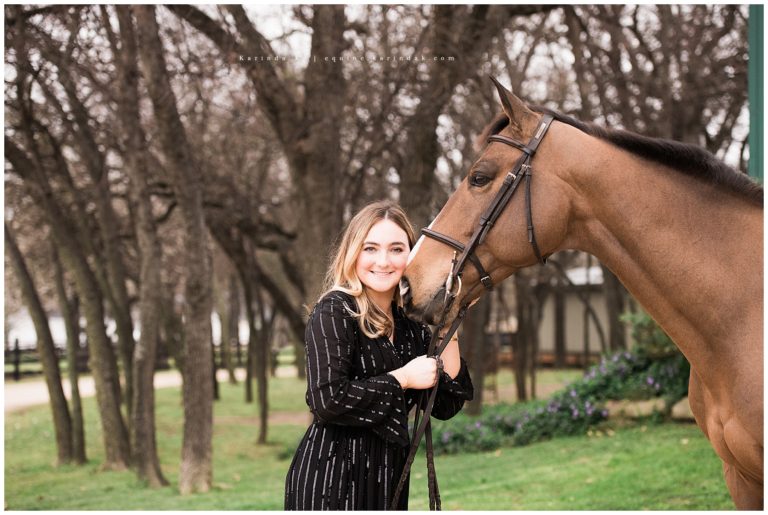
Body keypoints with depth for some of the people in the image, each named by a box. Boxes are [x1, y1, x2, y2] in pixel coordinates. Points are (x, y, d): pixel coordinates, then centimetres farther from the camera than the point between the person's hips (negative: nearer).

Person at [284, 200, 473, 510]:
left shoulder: (410, 324, 8)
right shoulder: (334, 312, -10)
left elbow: (446, 408, 7)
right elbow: (326, 401, -22)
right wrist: (402, 379, -13)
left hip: (389, 480, 7)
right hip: (331, 481, -7)